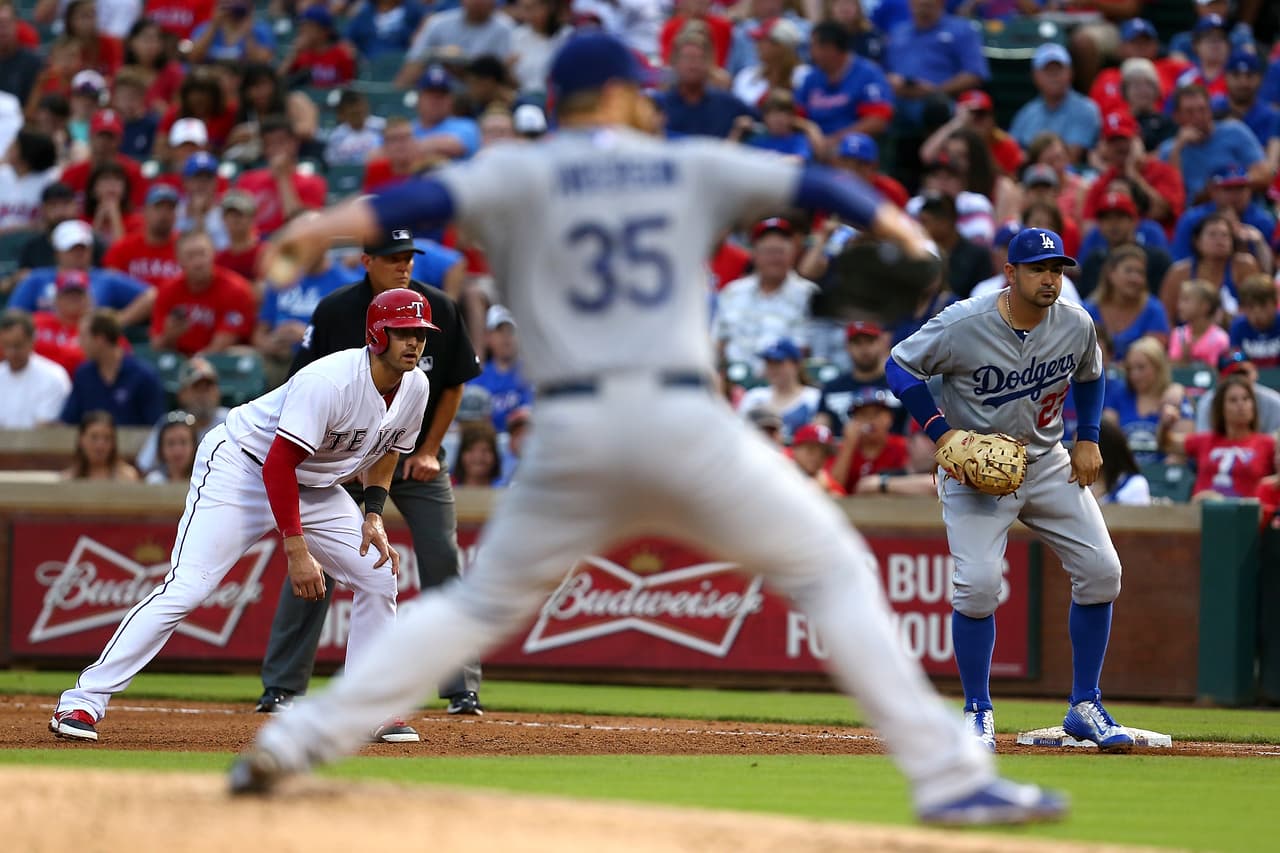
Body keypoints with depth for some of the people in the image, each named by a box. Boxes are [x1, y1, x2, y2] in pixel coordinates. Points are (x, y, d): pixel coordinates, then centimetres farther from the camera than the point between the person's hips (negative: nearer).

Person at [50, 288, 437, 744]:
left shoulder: (415, 387, -6)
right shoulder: (329, 381, -30)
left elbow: (385, 450, 13)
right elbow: (278, 464, -30)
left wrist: (373, 515, -3)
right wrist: (297, 551, -32)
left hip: (316, 486, 8)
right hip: (243, 466, -8)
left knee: (379, 575, 1)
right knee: (186, 587, -19)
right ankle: (83, 703, -19)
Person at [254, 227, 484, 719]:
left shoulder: (439, 309, -8)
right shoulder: (335, 312, -12)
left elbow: (454, 385, 3)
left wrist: (428, 452, -3)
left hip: (416, 453, 1)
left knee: (442, 559, -7)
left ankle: (461, 688, 0)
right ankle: (281, 687, 1)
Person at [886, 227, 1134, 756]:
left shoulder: (1076, 326, -7)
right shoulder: (962, 326, -21)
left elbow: (1090, 376, 15)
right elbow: (899, 366, -10)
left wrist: (1088, 438, 4)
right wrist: (940, 432, -18)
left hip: (1048, 464, 4)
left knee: (1101, 571, -4)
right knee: (977, 583, -19)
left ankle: (1085, 708, 9)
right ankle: (977, 714, 0)